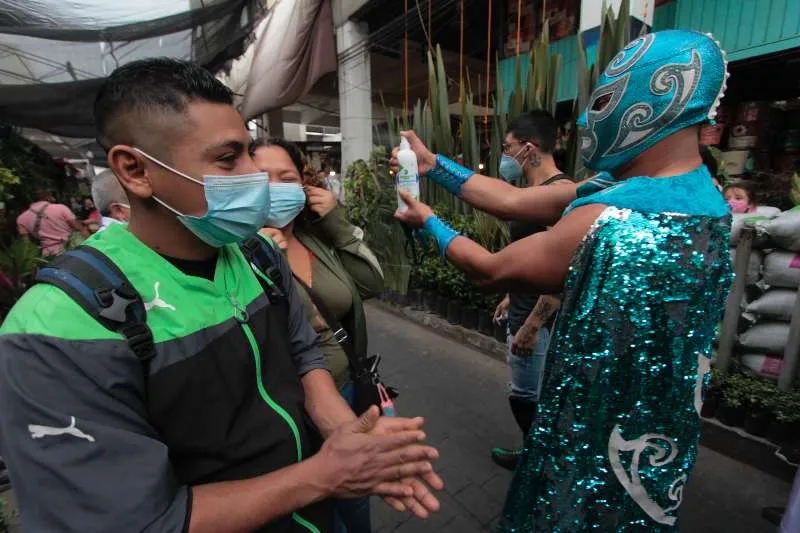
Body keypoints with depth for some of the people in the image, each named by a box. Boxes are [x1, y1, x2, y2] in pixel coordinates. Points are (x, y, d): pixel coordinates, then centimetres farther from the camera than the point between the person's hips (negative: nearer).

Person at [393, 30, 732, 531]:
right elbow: (513, 201, -4)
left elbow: (490, 269, -18)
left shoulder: (606, 222, -33)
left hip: (604, 429, -8)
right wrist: (434, 164, -2)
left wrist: (428, 221, -2)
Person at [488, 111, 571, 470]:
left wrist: (531, 326, -24)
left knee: (530, 398, 5)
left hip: (539, 321, -10)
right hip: (525, 313, 10)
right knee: (527, 395, 21)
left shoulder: (559, 192, -19)